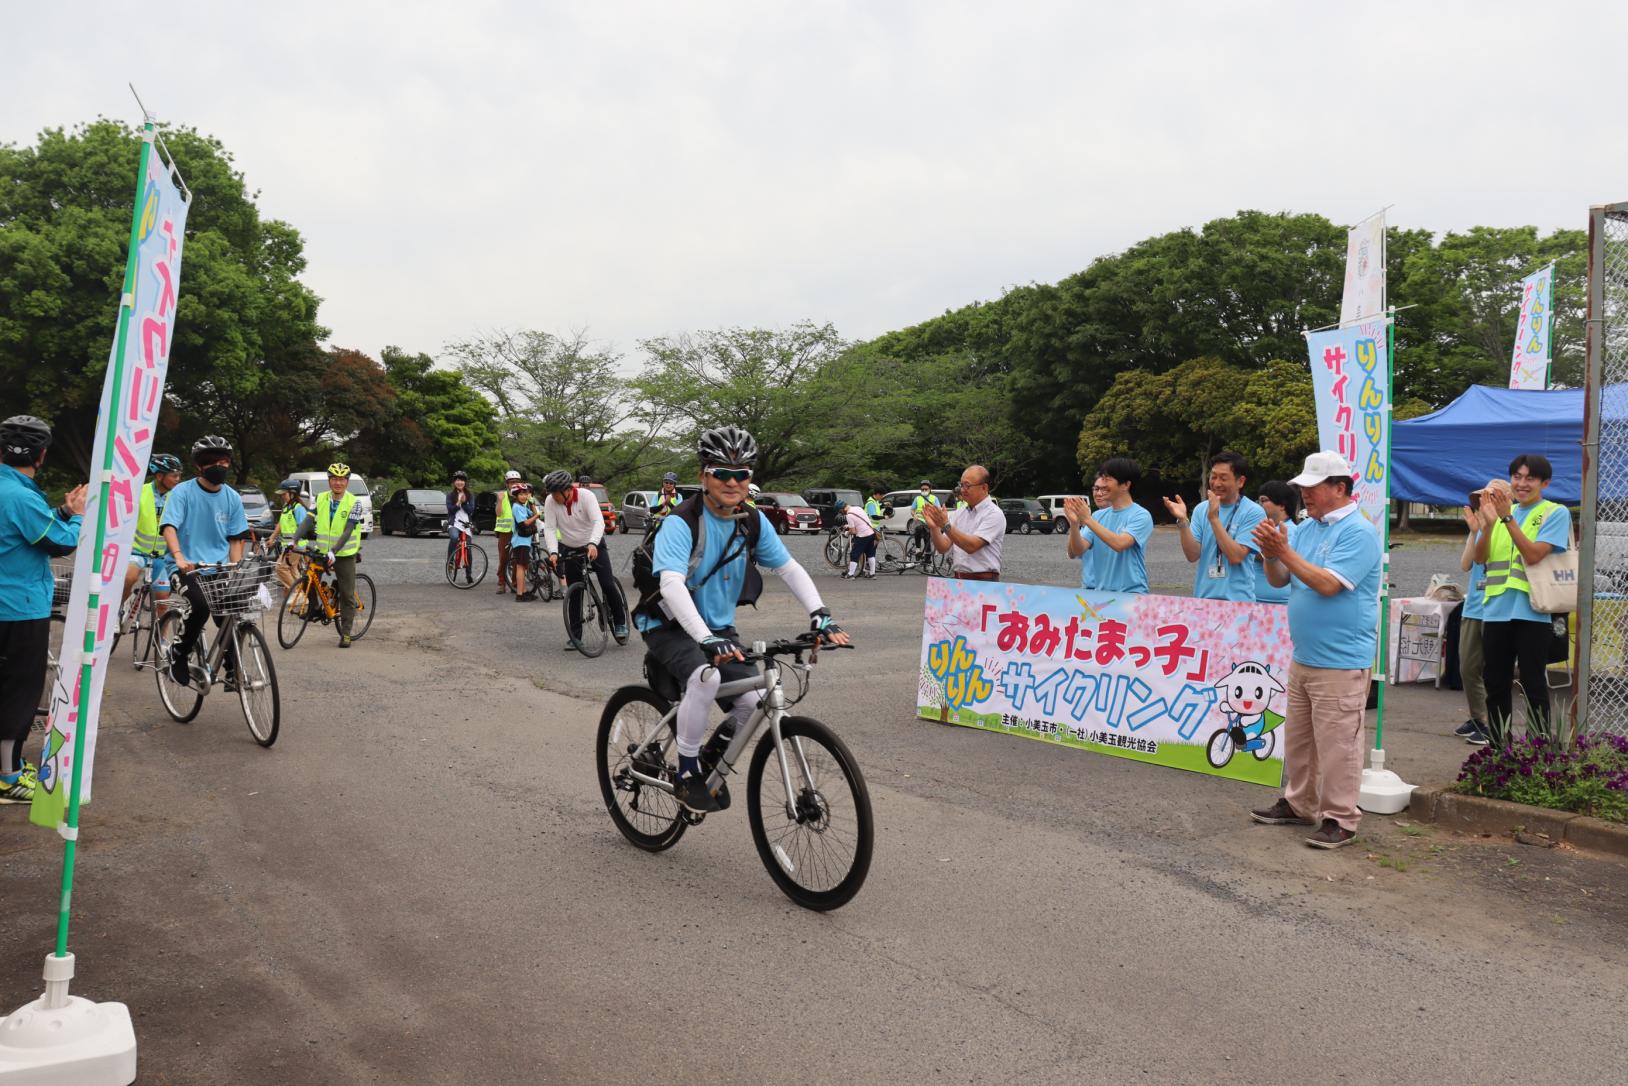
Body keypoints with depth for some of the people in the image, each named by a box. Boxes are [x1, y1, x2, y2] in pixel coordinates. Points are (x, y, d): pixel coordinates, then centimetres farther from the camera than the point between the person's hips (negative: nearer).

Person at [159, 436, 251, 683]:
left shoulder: (232, 498, 7)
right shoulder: (183, 492, -5)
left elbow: (236, 539, 9)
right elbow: (169, 526, -17)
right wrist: (179, 556, -35)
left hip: (219, 568, 4)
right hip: (187, 567, -4)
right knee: (201, 606, -29)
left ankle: (232, 671, 4)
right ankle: (179, 654, -5)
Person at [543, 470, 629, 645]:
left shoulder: (586, 496, -22)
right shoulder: (550, 502, -14)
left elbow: (598, 522, -31)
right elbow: (549, 529, -17)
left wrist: (592, 544, -48)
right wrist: (553, 552, -33)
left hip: (594, 546, -2)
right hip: (570, 550, 2)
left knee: (608, 585, -11)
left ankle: (620, 623, 10)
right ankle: (574, 636, 9)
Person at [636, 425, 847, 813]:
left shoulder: (753, 522, -3)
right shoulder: (681, 523, -21)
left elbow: (789, 568, -1)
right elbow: (671, 584, -34)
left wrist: (820, 614, -17)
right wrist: (707, 640, -47)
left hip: (720, 628, 5)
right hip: (670, 627, -5)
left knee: (755, 700, -16)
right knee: (706, 678, -35)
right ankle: (686, 775, -15)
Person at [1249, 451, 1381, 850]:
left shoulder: (1359, 532, -14)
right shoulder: (1305, 528, 10)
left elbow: (1328, 584, -23)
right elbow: (1279, 579, 9)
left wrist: (1284, 551, -20)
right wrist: (1271, 553, -11)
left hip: (1340, 662, -9)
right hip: (1303, 656, 9)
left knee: (1336, 743, -3)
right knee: (1298, 737, 17)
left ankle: (1340, 819, 7)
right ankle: (1299, 804, 29)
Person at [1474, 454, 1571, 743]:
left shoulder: (1555, 513, 0)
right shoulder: (1503, 510, 15)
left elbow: (1533, 555, -14)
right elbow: (1480, 558, 5)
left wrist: (1507, 517, -18)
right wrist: (1489, 523, -11)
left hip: (1532, 611, -5)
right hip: (1495, 611, 5)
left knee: (1533, 684, -1)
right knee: (1495, 683, 12)